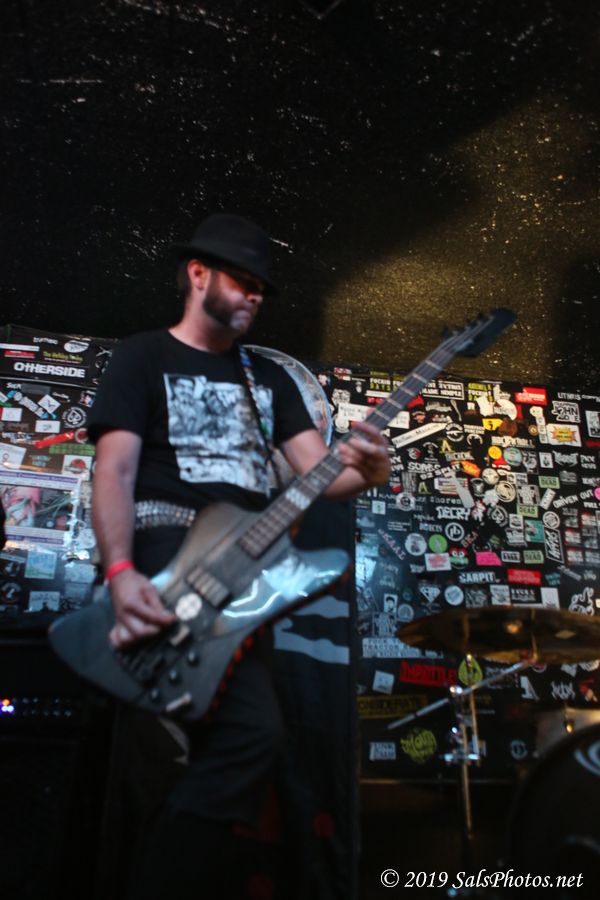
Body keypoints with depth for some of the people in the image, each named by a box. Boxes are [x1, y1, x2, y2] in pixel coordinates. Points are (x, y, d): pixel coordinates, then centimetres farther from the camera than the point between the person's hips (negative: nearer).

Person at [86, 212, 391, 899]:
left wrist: (363, 470, -13)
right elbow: (114, 469, -5)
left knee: (222, 738, -4)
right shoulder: (143, 356, 8)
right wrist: (121, 572, -21)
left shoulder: (267, 376, 22)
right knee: (251, 733, -18)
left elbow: (317, 472, 12)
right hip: (167, 556, -5)